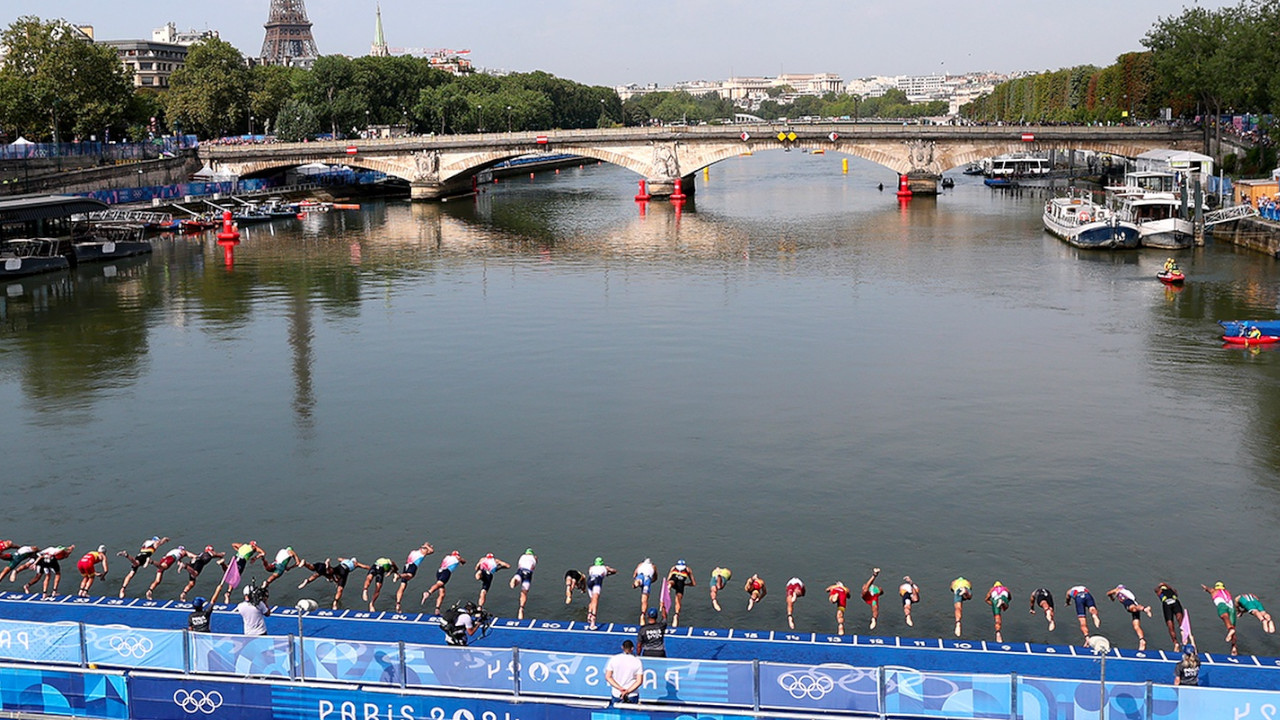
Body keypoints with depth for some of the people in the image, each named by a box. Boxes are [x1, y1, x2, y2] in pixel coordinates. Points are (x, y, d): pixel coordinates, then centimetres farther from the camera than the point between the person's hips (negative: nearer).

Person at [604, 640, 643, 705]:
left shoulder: (613, 659, 0)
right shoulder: (637, 661, -3)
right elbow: (639, 681, -7)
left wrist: (620, 688, -7)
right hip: (633, 695, -1)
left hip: (616, 694, 1)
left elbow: (608, 677, -3)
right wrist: (627, 691, -8)